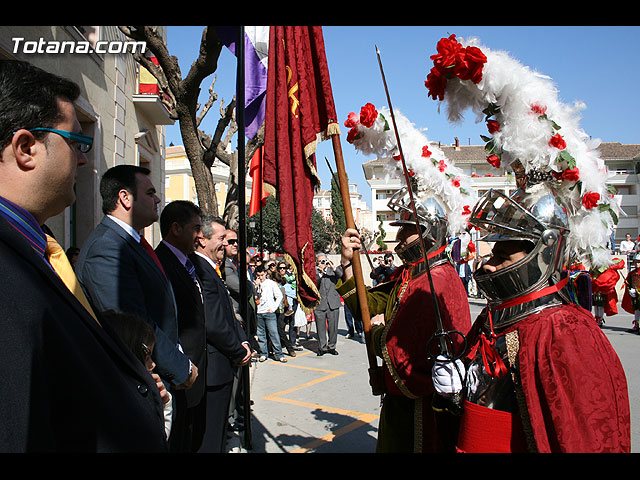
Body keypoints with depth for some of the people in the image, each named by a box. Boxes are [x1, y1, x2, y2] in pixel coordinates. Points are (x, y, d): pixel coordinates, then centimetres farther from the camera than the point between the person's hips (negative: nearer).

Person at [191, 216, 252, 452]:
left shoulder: (210, 269, 12)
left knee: (218, 430, 21)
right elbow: (214, 324, -25)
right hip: (214, 369, -10)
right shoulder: (202, 270, -21)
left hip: (219, 369, 10)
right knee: (210, 440, 3)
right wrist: (239, 353, -11)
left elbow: (229, 314, 17)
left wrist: (243, 342, 3)